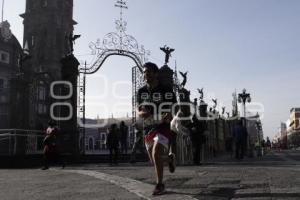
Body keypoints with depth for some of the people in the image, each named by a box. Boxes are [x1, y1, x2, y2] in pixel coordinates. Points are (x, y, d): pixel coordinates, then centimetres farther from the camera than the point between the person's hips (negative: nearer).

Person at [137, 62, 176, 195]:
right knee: (154, 161, 11)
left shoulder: (166, 91, -10)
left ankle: (159, 185, -5)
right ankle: (170, 158, 45)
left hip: (163, 127, -5)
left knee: (156, 154, -23)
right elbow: (138, 112, 4)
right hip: (148, 129, 5)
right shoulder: (141, 92, 2)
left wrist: (170, 116, -29)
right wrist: (142, 113, -21)